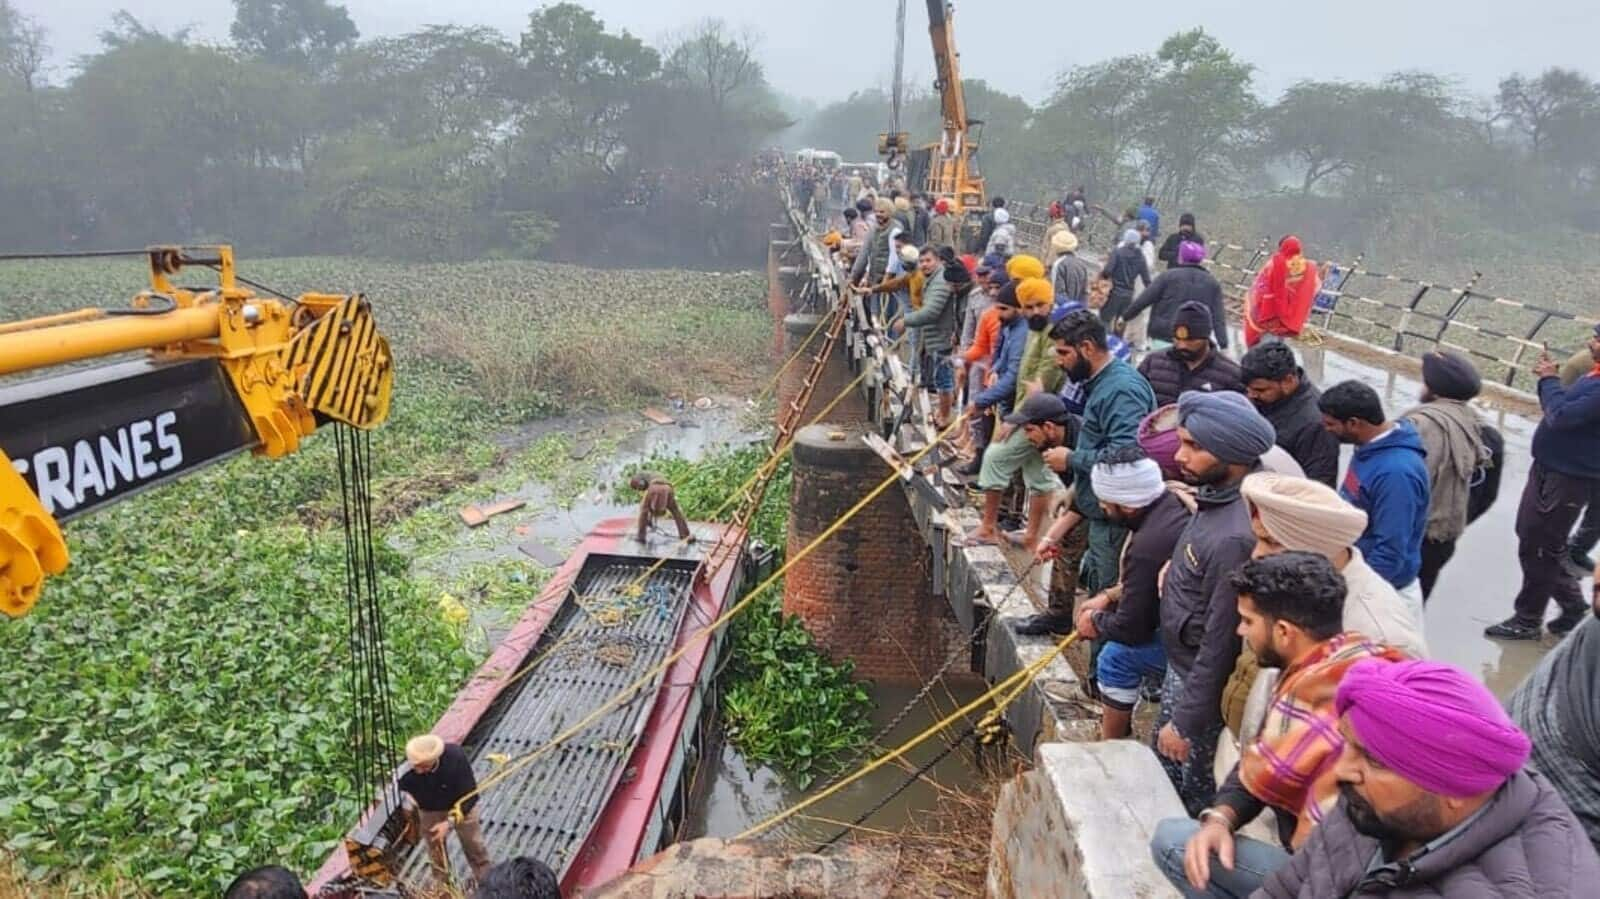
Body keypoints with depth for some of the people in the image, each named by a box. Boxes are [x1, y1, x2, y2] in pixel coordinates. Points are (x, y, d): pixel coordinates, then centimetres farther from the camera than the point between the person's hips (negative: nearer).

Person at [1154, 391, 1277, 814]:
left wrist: (1185, 722, -18)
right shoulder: (1218, 495, -5)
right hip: (1181, 667, 9)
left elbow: (1221, 644, -26)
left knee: (1194, 802, 13)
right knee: (1161, 774, 27)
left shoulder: (1235, 538, -34)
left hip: (1202, 682, -9)